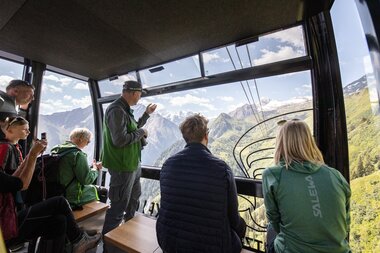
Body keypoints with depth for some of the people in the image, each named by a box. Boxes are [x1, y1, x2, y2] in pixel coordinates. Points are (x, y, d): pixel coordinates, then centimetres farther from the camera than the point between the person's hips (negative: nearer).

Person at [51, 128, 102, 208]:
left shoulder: (55, 150, 1)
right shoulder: (78, 154, -24)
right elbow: (87, 180, -22)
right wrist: (96, 168, -5)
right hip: (72, 198, -8)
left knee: (94, 187, 23)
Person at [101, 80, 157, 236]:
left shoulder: (125, 110, 8)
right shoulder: (117, 110, -23)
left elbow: (133, 129, 20)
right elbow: (120, 140, -31)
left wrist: (147, 114, 19)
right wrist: (141, 132, -16)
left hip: (133, 164, 11)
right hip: (123, 166, -11)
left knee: (134, 197, 28)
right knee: (119, 206, 6)